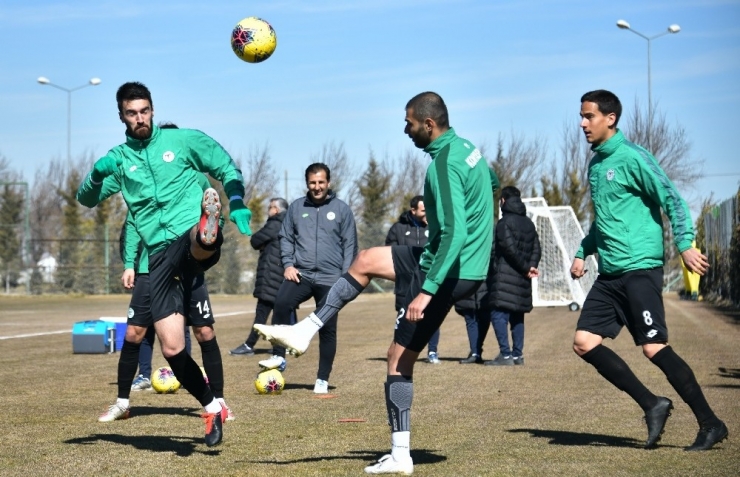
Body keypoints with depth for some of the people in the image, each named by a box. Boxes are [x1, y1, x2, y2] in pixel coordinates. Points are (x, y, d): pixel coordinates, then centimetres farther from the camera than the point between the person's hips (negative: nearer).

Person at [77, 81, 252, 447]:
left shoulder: (183, 140, 9)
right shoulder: (119, 158, 15)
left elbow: (227, 169, 16)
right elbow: (87, 199, 9)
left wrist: (236, 204, -3)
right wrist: (98, 172, -13)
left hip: (193, 238, -2)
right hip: (160, 256, 2)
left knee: (199, 242, -42)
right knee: (172, 349, -1)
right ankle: (212, 409, 17)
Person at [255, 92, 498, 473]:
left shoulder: (444, 164, -22)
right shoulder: (467, 147, 7)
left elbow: (455, 233, -30)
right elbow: (492, 184, 27)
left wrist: (427, 290, -31)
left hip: (448, 272, -9)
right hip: (468, 266, 9)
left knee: (399, 358, -1)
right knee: (365, 261, 18)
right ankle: (307, 330, 17)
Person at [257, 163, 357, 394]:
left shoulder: (342, 209, 4)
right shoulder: (296, 207, 9)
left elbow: (350, 245, 5)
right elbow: (286, 238, 12)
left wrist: (346, 277, -3)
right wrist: (288, 264, -3)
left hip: (330, 279, -1)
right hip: (300, 274, 1)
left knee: (327, 329, 1)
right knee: (281, 304, -27)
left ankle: (322, 379, 11)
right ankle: (278, 357, -20)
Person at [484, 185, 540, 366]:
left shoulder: (505, 222, -8)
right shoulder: (528, 223, 15)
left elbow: (510, 248, -16)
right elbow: (536, 249, 9)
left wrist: (526, 268, -9)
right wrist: (530, 267, -3)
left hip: (505, 276, -8)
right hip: (522, 278, 8)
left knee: (498, 314, -8)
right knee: (517, 316, 13)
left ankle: (505, 354, -16)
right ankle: (517, 354, 12)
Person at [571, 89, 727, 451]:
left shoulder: (631, 157, -9)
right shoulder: (595, 163, 16)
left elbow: (672, 199, -13)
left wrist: (685, 244, -22)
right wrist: (582, 253, 21)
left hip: (639, 268, -9)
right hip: (610, 273, 9)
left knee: (654, 348, -12)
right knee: (584, 342, 0)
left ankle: (711, 424, 0)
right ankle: (652, 406, 7)